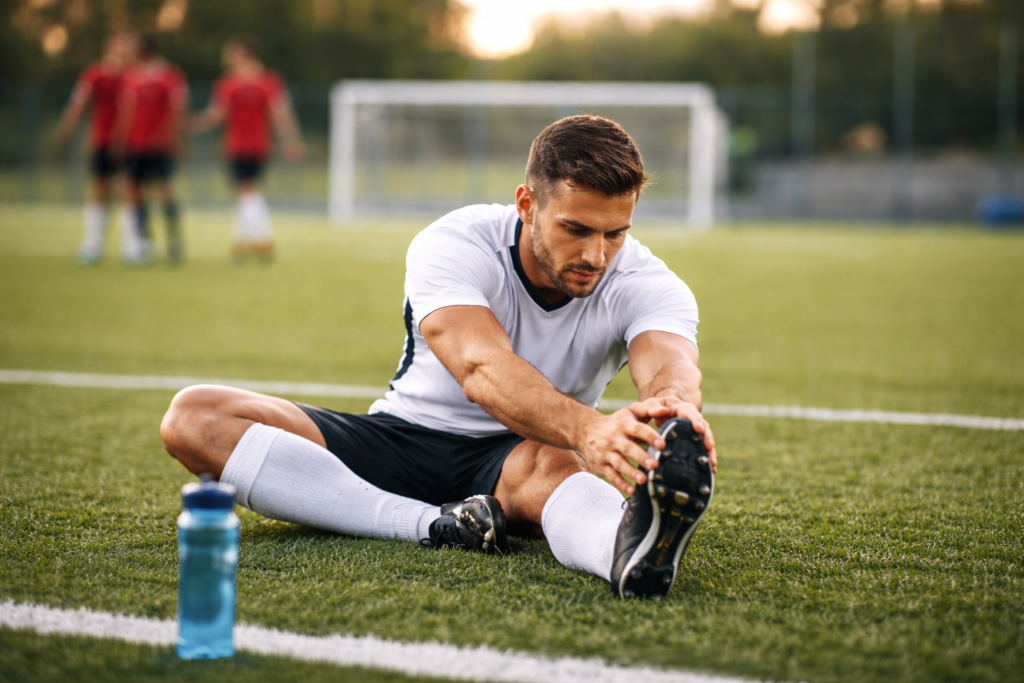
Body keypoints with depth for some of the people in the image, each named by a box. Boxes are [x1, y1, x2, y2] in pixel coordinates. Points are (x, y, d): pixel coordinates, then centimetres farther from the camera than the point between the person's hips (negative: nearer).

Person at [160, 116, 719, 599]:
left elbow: (671, 364, -36)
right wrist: (584, 428, -60)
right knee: (194, 418, -23)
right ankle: (433, 525, -36)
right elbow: (481, 367, -39)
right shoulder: (453, 245, -20)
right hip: (404, 438, 1)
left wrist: (676, 408, -64)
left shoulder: (643, 283, -14)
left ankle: (628, 548, -77)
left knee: (550, 464, -41)